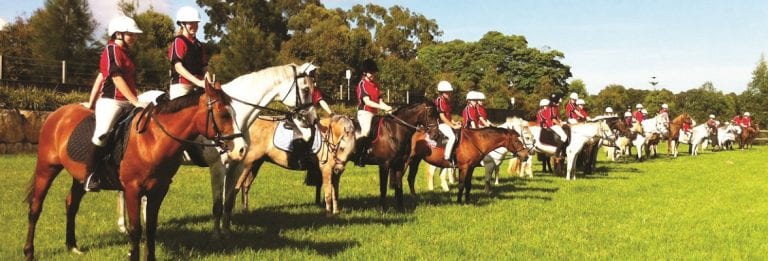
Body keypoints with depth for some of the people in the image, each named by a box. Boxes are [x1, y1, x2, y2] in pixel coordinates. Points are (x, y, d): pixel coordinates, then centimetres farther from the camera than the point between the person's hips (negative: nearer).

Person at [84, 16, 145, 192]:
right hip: (111, 101, -9)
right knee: (102, 134, -22)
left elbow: (100, 77, 20)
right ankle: (91, 176, -12)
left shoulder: (125, 52, 18)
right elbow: (117, 80, -15)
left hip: (127, 103, 9)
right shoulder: (112, 50, -7)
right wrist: (135, 102, -18)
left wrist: (91, 102, 20)